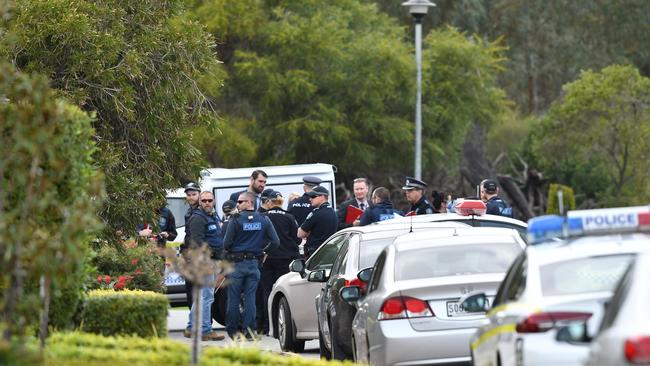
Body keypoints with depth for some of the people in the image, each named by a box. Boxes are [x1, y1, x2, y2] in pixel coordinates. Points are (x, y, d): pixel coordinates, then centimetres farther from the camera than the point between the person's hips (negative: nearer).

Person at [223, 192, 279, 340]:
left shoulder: (236, 220, -10)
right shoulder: (264, 220, 2)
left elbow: (227, 243, -11)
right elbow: (275, 242, -1)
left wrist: (228, 250, 12)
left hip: (236, 262, -3)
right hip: (254, 263, 3)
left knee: (233, 298, 4)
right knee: (250, 297, 6)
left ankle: (233, 330, 7)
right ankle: (249, 330, 2)